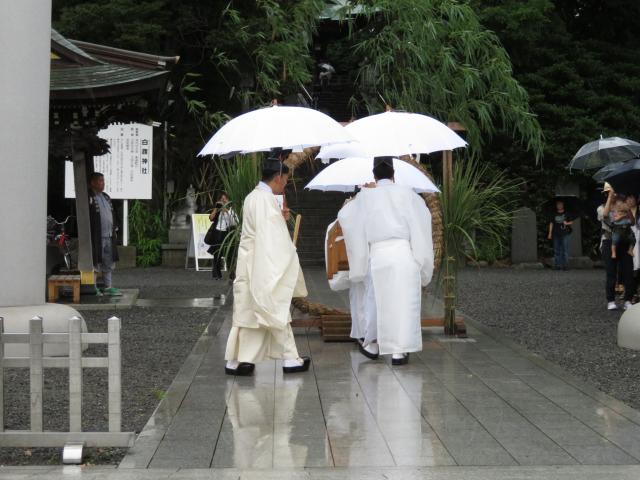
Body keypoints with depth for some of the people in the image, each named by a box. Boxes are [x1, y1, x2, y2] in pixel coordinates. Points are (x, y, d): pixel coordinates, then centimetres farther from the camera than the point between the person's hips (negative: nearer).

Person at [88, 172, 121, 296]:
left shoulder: (106, 197, 18)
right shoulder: (88, 198, -8)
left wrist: (114, 230, 18)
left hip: (109, 236, 8)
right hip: (96, 237, -8)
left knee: (109, 263, 11)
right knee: (95, 262, -2)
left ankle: (108, 287, 18)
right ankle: (93, 287, 5)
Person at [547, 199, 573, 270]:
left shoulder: (566, 214, 8)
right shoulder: (554, 214, 12)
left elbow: (571, 222, 11)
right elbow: (551, 224, 10)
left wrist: (567, 223, -10)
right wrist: (550, 233, 3)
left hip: (565, 234, -2)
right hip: (556, 234, 2)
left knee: (565, 250, -8)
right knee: (556, 250, 2)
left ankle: (565, 265, -7)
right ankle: (557, 265, 5)